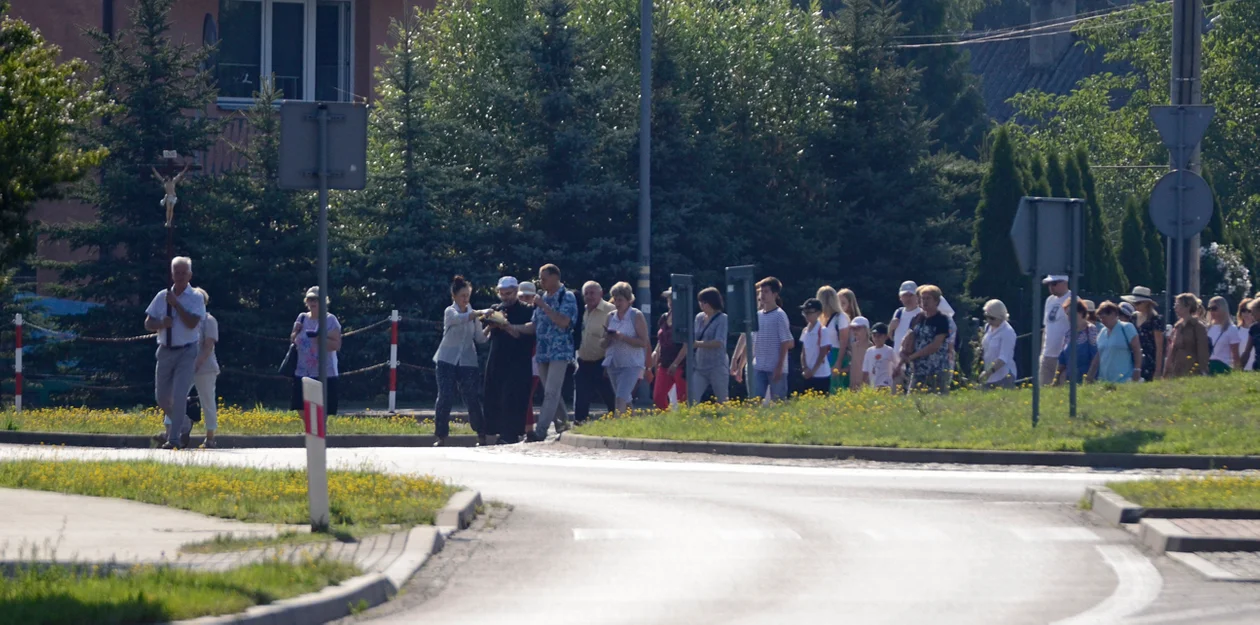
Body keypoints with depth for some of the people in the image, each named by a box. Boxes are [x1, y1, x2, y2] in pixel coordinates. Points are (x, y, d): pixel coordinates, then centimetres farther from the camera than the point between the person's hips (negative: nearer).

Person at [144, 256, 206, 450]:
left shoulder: (195, 298, -4)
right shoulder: (162, 296, 7)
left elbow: (192, 323, -17)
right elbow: (148, 324, 8)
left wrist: (176, 304, -17)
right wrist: (161, 324, -13)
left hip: (187, 352, -5)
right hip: (165, 351, 5)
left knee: (179, 395, -14)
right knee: (162, 397, 10)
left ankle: (174, 438, -10)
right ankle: (184, 424, 34)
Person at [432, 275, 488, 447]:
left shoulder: (472, 314, 10)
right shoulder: (450, 312, -2)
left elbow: (479, 338, 4)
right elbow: (461, 319, -26)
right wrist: (481, 313, -36)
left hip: (467, 362, 3)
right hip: (447, 361, -3)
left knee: (472, 399, -3)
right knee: (445, 399, -7)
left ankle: (481, 437, 4)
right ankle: (441, 437, -2)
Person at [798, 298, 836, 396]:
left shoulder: (823, 331, -10)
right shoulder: (805, 331, 10)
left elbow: (822, 354, -11)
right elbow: (803, 353, 11)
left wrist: (813, 371, -13)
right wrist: (805, 368, -4)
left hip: (821, 375, -7)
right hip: (808, 375, 7)